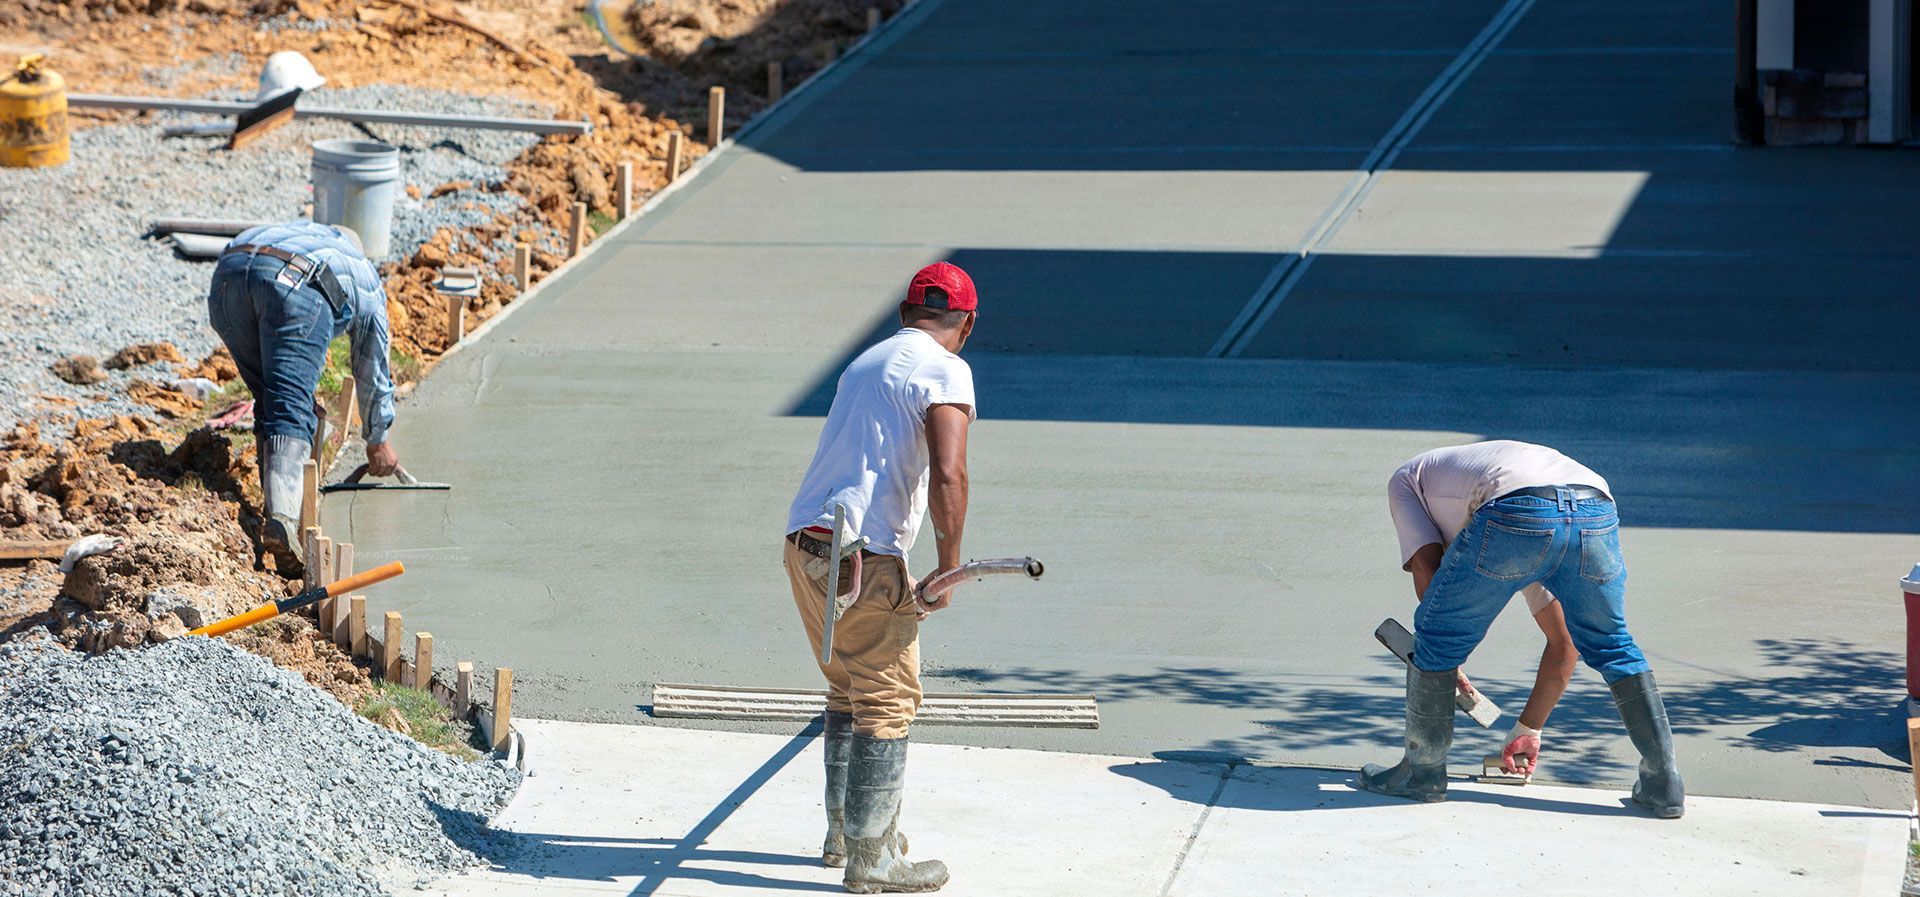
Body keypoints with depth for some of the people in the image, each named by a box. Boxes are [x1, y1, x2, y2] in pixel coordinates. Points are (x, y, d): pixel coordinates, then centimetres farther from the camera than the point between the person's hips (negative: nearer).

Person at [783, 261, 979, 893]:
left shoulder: (866, 362, 21)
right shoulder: (944, 371, -5)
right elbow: (947, 476, -19)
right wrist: (948, 568, -9)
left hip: (804, 546, 8)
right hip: (865, 559, -8)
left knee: (849, 692, 22)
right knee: (888, 703, 0)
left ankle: (844, 833, 31)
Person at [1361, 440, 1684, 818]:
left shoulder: (1407, 478, 36)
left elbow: (1426, 569, 15)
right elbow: (1563, 645, 44)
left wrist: (1444, 656, 27)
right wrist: (1529, 730, 52)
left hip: (1516, 512, -5)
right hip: (1597, 508, 6)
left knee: (1437, 636, 17)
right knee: (1611, 645, 27)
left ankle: (1422, 771, 28)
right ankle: (1664, 784, 25)